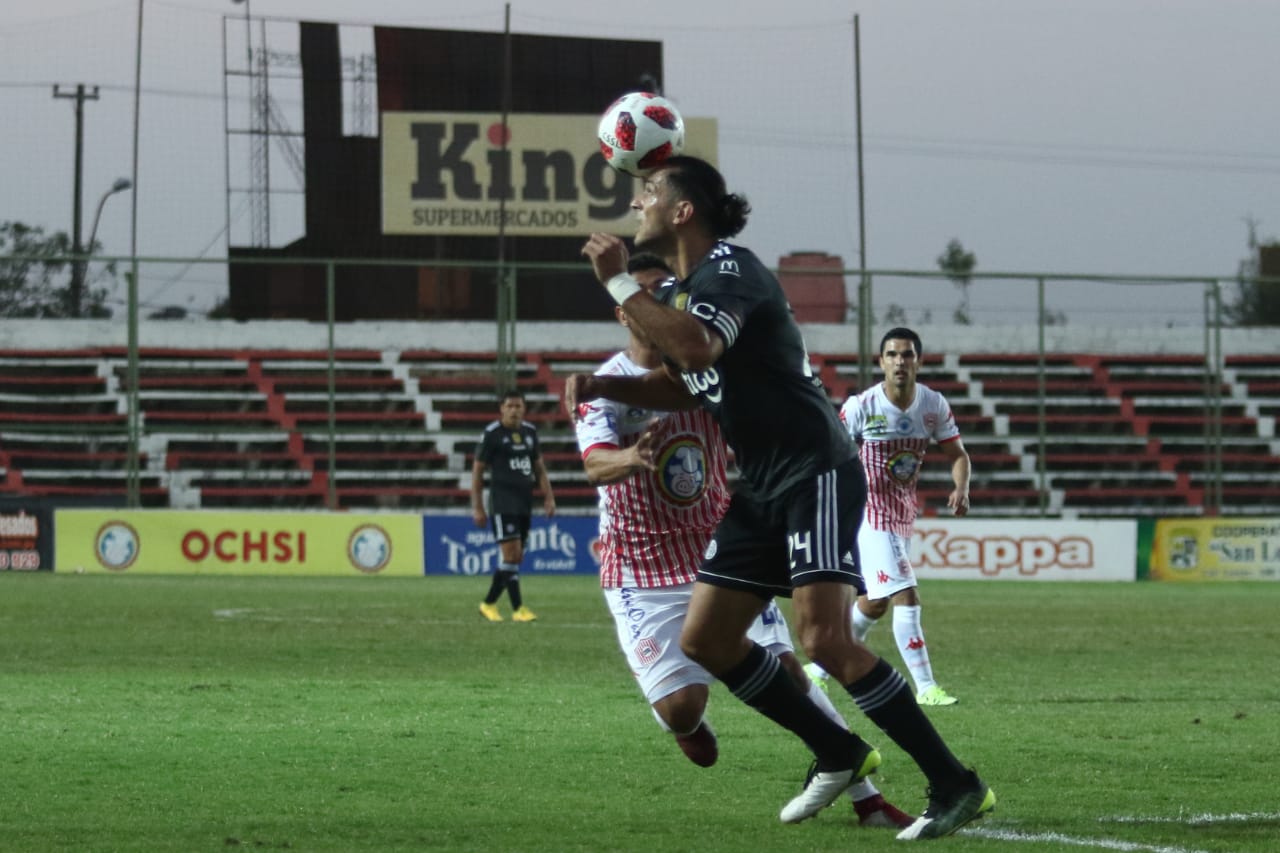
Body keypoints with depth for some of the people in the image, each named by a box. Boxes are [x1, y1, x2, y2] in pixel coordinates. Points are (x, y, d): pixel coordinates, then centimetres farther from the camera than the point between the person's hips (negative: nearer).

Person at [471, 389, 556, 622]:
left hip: (525, 502, 6)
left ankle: (489, 603, 19)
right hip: (502, 501, -6)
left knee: (516, 557, 8)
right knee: (511, 553, -12)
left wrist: (548, 497, 10)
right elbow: (477, 470, -2)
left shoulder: (530, 431, 11)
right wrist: (477, 507, -6)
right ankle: (518, 608, -10)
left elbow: (539, 467, 20)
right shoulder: (492, 434, -5)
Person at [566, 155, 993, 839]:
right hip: (762, 490, 10)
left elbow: (698, 349, -35)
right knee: (704, 641, 8)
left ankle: (955, 787, -15)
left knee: (826, 642, -21)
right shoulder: (681, 286, 15)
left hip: (816, 475, -10)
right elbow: (683, 386, 28)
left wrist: (619, 283, -28)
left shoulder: (729, 270, -15)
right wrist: (601, 386, 13)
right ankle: (840, 755, 20)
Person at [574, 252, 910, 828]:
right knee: (680, 708, -14)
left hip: (721, 557, 3)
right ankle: (688, 725, 25)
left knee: (787, 673, -8)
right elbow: (595, 463, -30)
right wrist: (633, 458, -52)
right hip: (643, 575, -3)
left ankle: (867, 800, -3)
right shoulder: (607, 386, -12)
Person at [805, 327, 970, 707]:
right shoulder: (860, 407, -15)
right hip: (871, 514, -7)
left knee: (874, 603, 17)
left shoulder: (934, 405, -3)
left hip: (904, 515, 7)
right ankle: (925, 687, -13)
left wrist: (961, 488, -15)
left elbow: (957, 454, 5)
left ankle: (818, 668, 33)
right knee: (907, 597, -16)